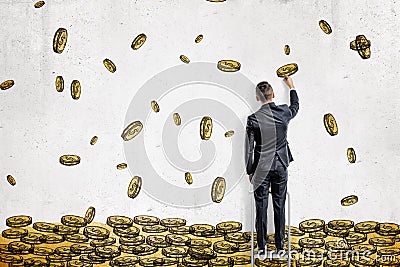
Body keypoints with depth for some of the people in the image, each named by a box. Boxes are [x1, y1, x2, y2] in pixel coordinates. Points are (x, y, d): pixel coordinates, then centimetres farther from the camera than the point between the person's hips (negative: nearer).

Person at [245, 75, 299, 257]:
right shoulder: (284, 112, -5)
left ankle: (262, 248, 15)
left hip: (261, 169, -2)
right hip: (280, 167, 2)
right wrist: (291, 87, 34)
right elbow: (295, 107, 22)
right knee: (279, 207, 10)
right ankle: (280, 247, 19)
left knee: (261, 208, 7)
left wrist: (250, 172, 4)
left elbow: (249, 149, -8)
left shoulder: (253, 119, -11)